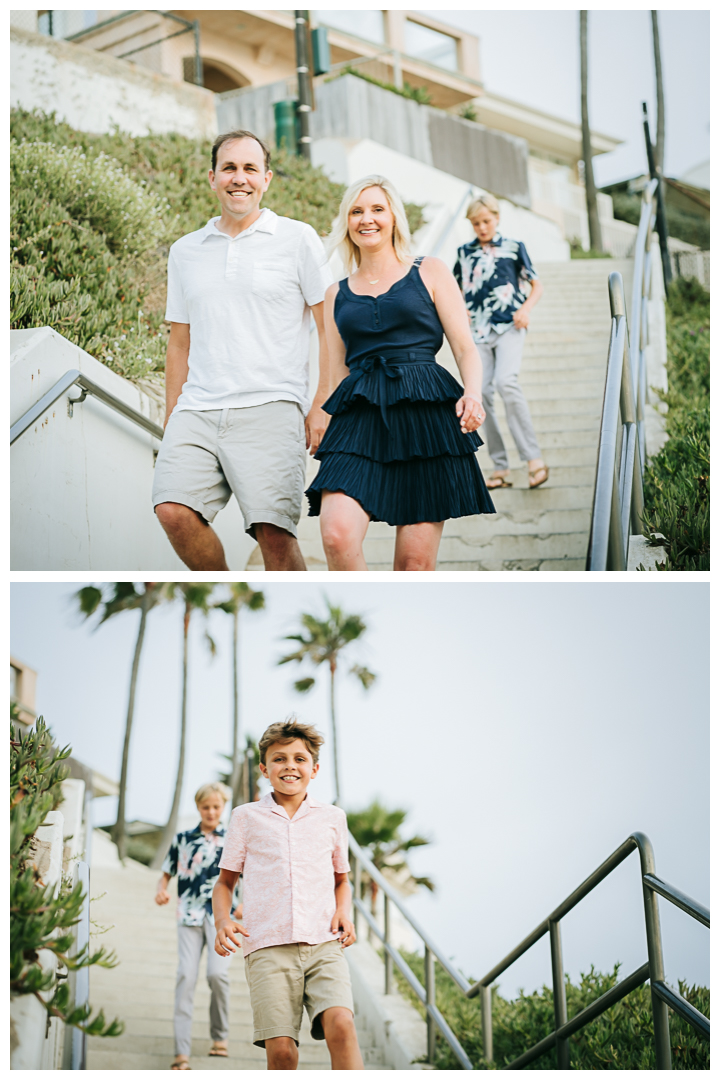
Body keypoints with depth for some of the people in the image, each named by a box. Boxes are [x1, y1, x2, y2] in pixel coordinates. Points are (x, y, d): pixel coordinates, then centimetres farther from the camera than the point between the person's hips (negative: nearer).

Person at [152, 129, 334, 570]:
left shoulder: (298, 239, 7)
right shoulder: (185, 251, 19)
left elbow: (330, 328, 5)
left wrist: (322, 405, -4)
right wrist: (171, 418, 18)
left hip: (269, 407, -3)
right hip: (197, 410, 4)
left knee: (274, 532, -16)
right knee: (173, 510, -17)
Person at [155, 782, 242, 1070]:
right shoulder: (183, 839, 11)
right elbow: (167, 872, 16)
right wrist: (161, 890, -5)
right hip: (189, 916, 1)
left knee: (217, 973, -17)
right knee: (186, 975, -12)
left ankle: (220, 1036, 7)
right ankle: (182, 1051, -12)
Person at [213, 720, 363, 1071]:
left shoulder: (332, 818, 15)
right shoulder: (246, 817, 12)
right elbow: (225, 881, 18)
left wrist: (344, 911, 7)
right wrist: (223, 921, -2)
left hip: (323, 945, 1)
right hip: (267, 949, -1)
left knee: (340, 1025, -24)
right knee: (280, 1049, -13)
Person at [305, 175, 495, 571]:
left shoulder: (430, 274, 12)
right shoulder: (337, 294, 20)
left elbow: (466, 349, 6)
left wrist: (473, 394, -13)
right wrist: (328, 428, 17)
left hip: (425, 413, -2)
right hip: (360, 419, 2)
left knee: (415, 560, -7)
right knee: (337, 535, -23)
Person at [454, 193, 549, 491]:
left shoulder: (514, 247, 8)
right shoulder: (464, 253, 15)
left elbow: (536, 285, 12)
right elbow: (455, 290, 25)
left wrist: (526, 308, -6)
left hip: (509, 326, -3)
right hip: (477, 331, 4)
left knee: (506, 381, -24)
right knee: (482, 392, -5)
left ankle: (534, 458, -20)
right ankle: (500, 467, 2)